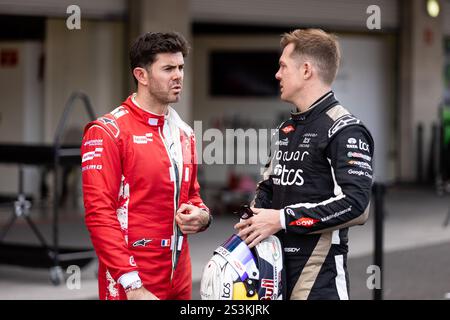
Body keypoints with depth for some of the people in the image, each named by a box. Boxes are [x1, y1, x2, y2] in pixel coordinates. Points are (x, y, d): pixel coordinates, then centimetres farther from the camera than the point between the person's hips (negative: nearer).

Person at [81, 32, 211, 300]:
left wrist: (201, 216, 0)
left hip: (179, 282, 7)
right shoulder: (108, 132, -10)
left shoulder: (185, 134, 13)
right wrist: (133, 286, -21)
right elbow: (99, 213, -15)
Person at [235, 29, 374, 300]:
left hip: (319, 268, -8)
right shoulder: (288, 129, 16)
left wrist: (283, 219, -19)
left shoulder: (344, 130, -11)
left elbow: (355, 202, -21)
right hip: (276, 261, 8)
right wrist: (252, 219, 2)